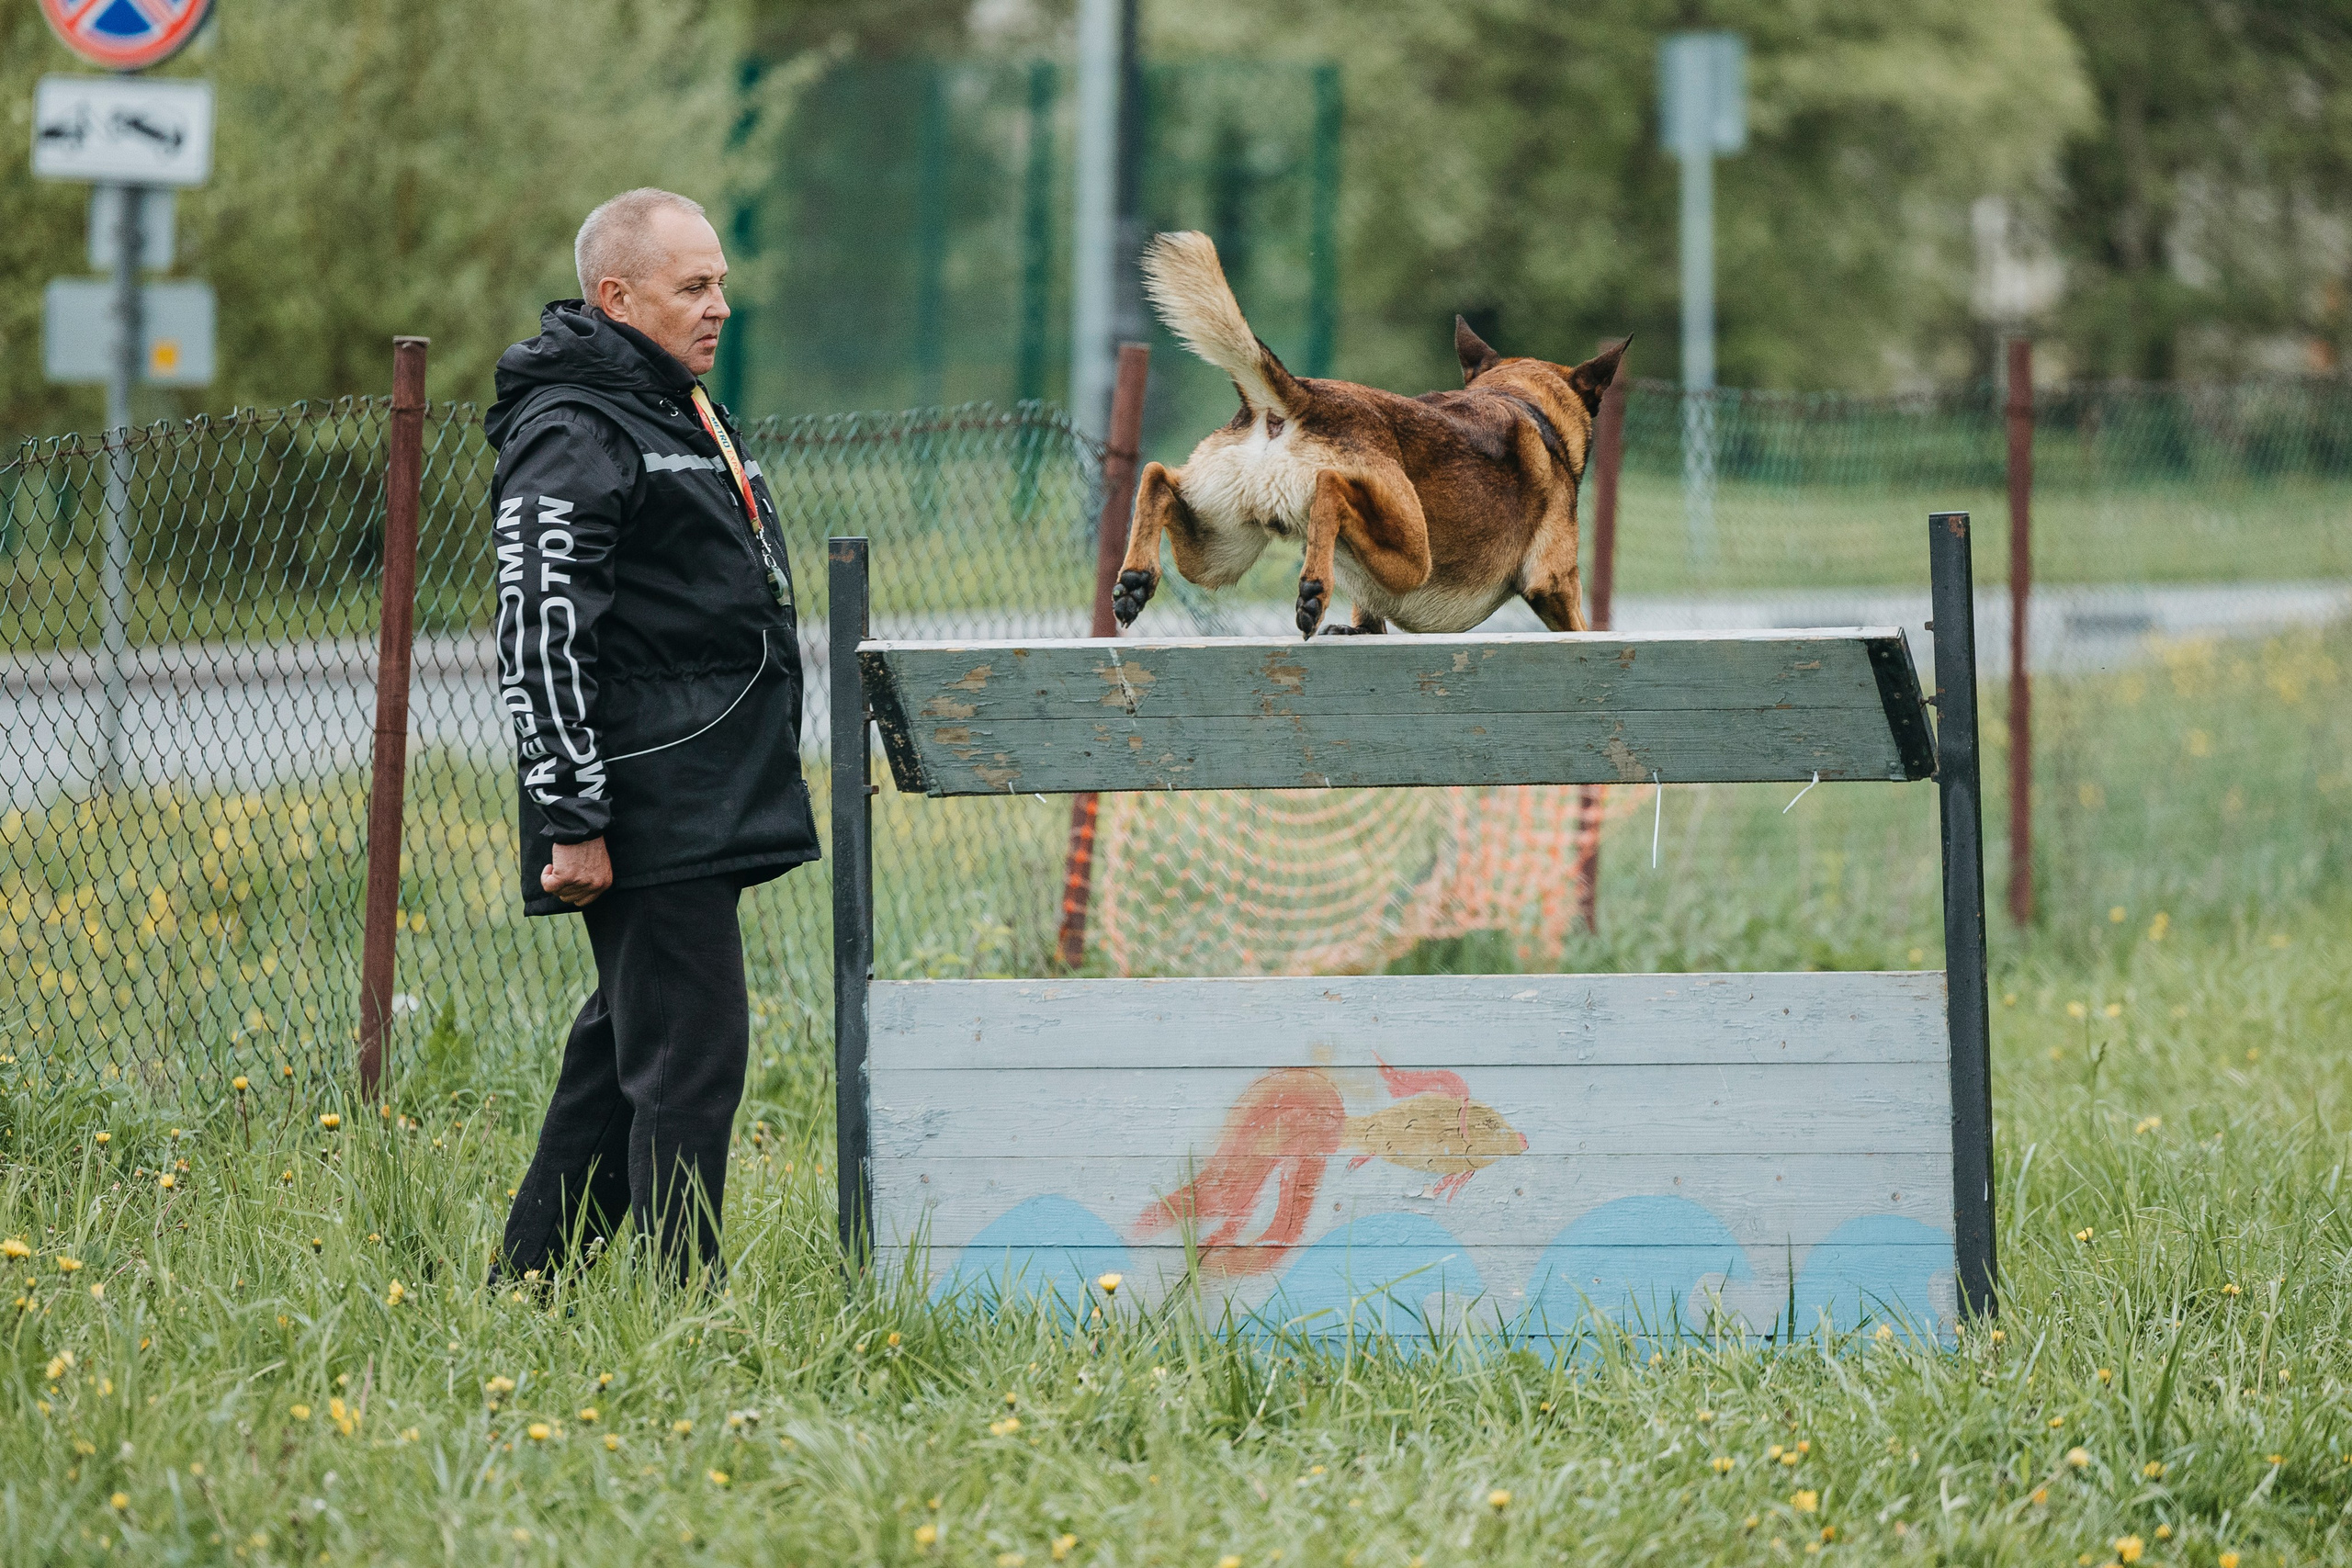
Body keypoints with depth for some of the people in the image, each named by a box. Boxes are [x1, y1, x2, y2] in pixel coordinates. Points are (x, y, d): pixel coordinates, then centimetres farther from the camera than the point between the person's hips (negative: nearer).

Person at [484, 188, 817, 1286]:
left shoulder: (679, 414, 20)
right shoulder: (571, 437, -12)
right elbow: (540, 641, -18)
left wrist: (760, 779, 29)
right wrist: (574, 823, -22)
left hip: (707, 811, 10)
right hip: (649, 815, -10)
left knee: (624, 1051, 14)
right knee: (688, 1062, -11)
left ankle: (527, 1289, 21)